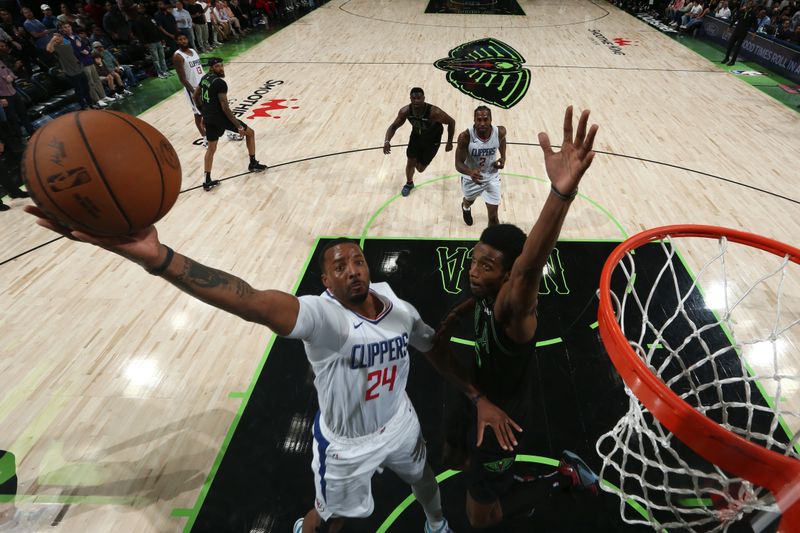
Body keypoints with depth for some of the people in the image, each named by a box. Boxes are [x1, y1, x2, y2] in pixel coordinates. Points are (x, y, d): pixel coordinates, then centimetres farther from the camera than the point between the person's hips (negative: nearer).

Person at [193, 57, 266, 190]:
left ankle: (207, 181, 12)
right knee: (250, 133, 12)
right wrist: (239, 126, -19)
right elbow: (225, 107, -22)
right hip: (220, 117, -8)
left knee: (211, 148, 16)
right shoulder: (220, 83, -18)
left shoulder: (204, 78, 10)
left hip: (208, 118, 8)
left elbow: (196, 96, 20)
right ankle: (253, 164, 19)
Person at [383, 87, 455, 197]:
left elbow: (451, 122, -21)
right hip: (416, 136, 3)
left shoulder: (434, 112, -38)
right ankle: (409, 184, 38)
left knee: (420, 168, 2)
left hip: (432, 141, -2)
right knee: (410, 162, 6)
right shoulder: (405, 111, -27)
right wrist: (387, 141, -33)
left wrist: (449, 142, -13)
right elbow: (393, 126, -13)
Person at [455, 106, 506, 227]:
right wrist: (470, 172, -49)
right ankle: (465, 208, 71)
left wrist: (503, 157, -7)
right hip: (471, 177, 0)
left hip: (491, 177, 0)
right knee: (469, 200, 32)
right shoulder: (465, 136, -32)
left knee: (493, 216, -1)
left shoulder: (500, 132, -23)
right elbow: (458, 163, -28)